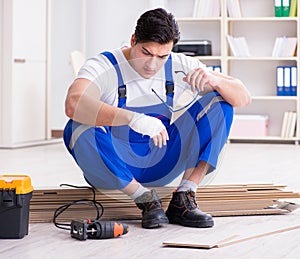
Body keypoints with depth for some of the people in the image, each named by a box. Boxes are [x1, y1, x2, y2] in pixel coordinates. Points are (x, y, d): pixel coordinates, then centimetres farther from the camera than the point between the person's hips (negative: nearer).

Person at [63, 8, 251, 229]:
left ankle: (184, 199, -18)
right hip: (113, 167, -3)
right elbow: (73, 104, -41)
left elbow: (243, 98, -6)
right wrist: (133, 118, -52)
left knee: (219, 101, -9)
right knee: (79, 128, -35)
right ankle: (146, 199, -19)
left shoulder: (180, 67, -5)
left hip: (161, 165, 4)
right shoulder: (103, 67, -18)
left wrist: (215, 81, -29)